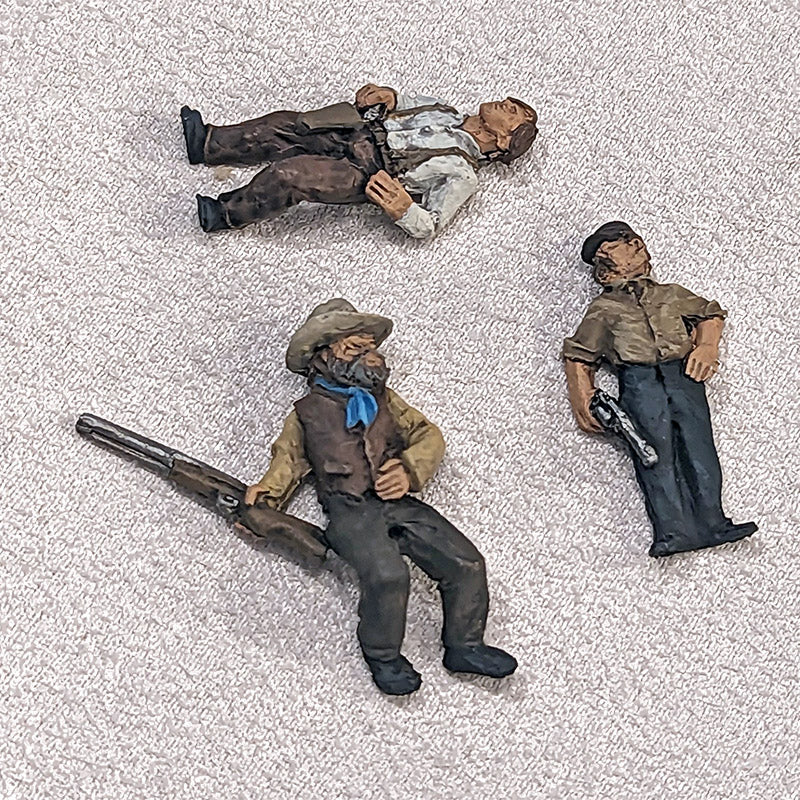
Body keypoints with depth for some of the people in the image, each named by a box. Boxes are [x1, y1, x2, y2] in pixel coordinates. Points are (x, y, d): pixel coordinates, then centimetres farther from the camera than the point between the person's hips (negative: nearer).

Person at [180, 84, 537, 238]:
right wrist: (386, 95, 5)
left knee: (289, 174, -27)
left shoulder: (462, 173, -3)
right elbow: (395, 107, 29)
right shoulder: (447, 112, 19)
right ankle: (207, 144, -1)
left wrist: (404, 210, -30)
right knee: (284, 126, -10)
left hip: (364, 175, -8)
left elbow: (429, 226, -9)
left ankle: (225, 214, -11)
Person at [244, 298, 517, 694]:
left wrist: (409, 468, 0)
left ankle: (464, 646, 6)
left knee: (467, 564, -14)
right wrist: (265, 493, -5)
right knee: (387, 575, -32)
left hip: (401, 503, 4)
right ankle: (383, 657, -8)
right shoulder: (307, 411, 20)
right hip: (350, 510, -4)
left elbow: (428, 435, 21)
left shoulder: (384, 400, 28)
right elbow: (288, 460, 16)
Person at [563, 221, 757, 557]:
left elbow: (710, 314, 33)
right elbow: (578, 356, 20)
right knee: (656, 448, -22)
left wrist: (706, 347, 10)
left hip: (682, 374, 2)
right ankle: (673, 529, -36)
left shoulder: (671, 294, 34)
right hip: (638, 378, -2)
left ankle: (711, 522, -30)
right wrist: (583, 400, 3)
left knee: (697, 441, -20)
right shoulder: (604, 307, 26)